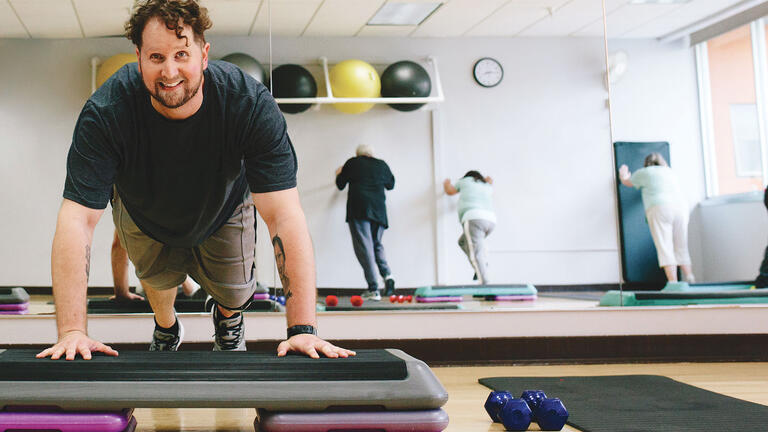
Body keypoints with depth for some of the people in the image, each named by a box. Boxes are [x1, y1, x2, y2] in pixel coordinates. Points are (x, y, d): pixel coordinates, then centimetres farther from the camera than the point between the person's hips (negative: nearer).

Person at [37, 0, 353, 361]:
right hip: (144, 214, 1)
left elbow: (285, 216, -40)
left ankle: (228, 318, 37)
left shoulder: (251, 105, -38)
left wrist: (303, 329, -45)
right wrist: (71, 331, -45)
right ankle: (166, 328, 43)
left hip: (222, 208, 0)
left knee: (234, 291, -2)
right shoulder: (105, 112, -37)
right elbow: (77, 218, -38)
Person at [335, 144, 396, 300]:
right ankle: (387, 275, -8)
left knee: (364, 247, -5)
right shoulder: (382, 165, 15)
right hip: (379, 210, 4)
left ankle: (373, 290, -11)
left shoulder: (352, 163, 7)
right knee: (377, 244, 18)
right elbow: (391, 185, 28)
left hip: (358, 209, -3)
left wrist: (340, 173, 38)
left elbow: (340, 185, 17)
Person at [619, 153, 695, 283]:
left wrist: (623, 176, 51)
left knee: (665, 248, -9)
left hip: (659, 209, -5)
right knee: (682, 249, 10)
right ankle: (690, 279, 2)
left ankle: (673, 282, -19)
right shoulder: (670, 172, 27)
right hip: (681, 207, 5)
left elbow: (627, 183, 30)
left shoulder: (644, 172, 13)